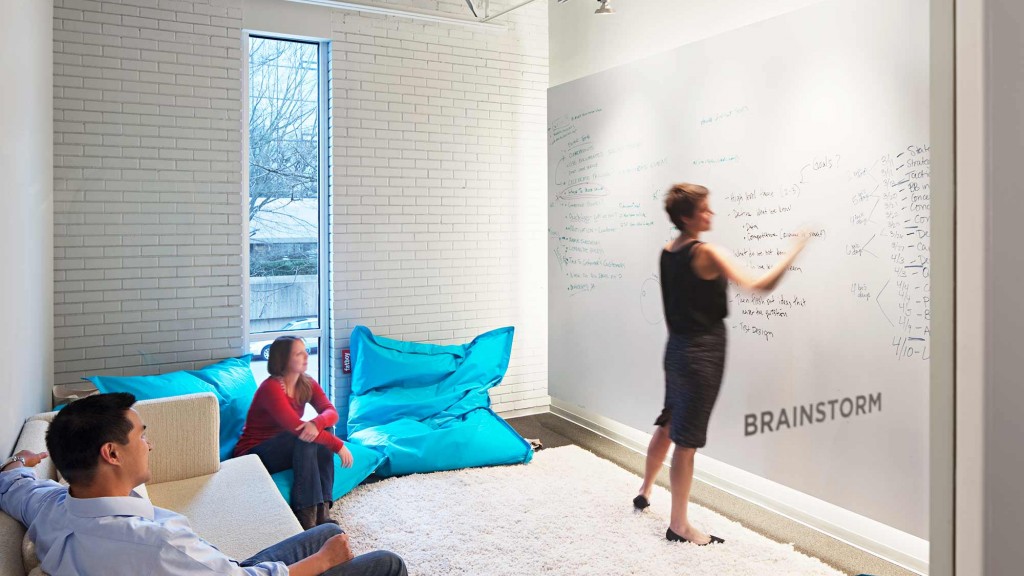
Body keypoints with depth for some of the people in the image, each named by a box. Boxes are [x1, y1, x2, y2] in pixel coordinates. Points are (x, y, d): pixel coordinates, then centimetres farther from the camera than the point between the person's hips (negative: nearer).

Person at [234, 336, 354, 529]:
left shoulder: (307, 384, -1)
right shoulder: (271, 388, -24)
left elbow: (331, 412, -15)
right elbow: (296, 427, -34)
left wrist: (316, 423, -39)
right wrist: (339, 445, -32)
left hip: (283, 448, 7)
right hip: (254, 455, -7)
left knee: (322, 429, -17)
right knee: (305, 437, -30)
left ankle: (322, 509, -20)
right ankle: (306, 514, -28)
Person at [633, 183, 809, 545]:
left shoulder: (668, 253, 6)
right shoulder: (706, 253, -18)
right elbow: (758, 287, -23)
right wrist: (794, 251, -16)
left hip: (677, 348, 8)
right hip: (702, 354, -8)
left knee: (668, 424, 23)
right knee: (687, 440, 0)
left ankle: (645, 492, 40)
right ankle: (679, 526, 12)